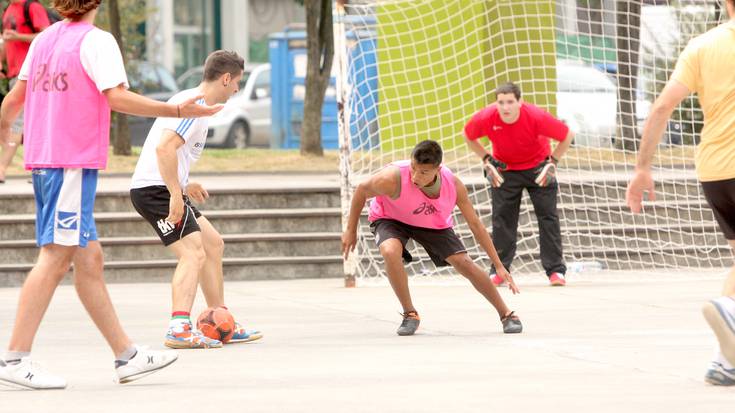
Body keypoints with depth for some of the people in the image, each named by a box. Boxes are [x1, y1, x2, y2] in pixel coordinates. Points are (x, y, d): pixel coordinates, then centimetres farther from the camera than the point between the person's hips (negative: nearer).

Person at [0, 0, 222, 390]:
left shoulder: (44, 38, 14)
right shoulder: (96, 40, -8)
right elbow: (117, 97, -19)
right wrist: (176, 110, -18)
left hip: (43, 160, 9)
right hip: (73, 162, -9)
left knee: (89, 259, 10)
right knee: (55, 258, -9)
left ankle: (127, 355, 15)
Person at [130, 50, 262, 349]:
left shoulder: (192, 102, 18)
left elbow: (163, 147, 28)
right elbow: (164, 147, -28)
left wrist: (183, 185, 26)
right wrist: (176, 193, -28)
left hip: (165, 189, 11)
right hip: (154, 190, -11)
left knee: (213, 244, 18)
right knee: (194, 253, -20)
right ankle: (179, 329, -31)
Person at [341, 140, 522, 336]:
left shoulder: (454, 185, -28)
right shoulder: (393, 178, -39)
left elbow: (475, 225, -15)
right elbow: (362, 190, -16)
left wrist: (499, 266, -12)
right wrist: (350, 230, -8)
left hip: (434, 224, 2)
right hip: (390, 219, -2)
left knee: (465, 263, -9)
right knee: (391, 252, -33)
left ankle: (506, 314, 11)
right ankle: (410, 313, -14)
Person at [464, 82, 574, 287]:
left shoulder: (537, 117, -31)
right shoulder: (486, 118, -25)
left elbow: (567, 136, -17)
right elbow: (468, 136, -1)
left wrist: (553, 163, -17)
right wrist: (487, 161, -7)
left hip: (538, 168, -1)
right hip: (504, 170, 2)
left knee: (548, 216, -6)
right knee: (502, 218, -3)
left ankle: (556, 270, -2)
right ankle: (499, 271, 5)